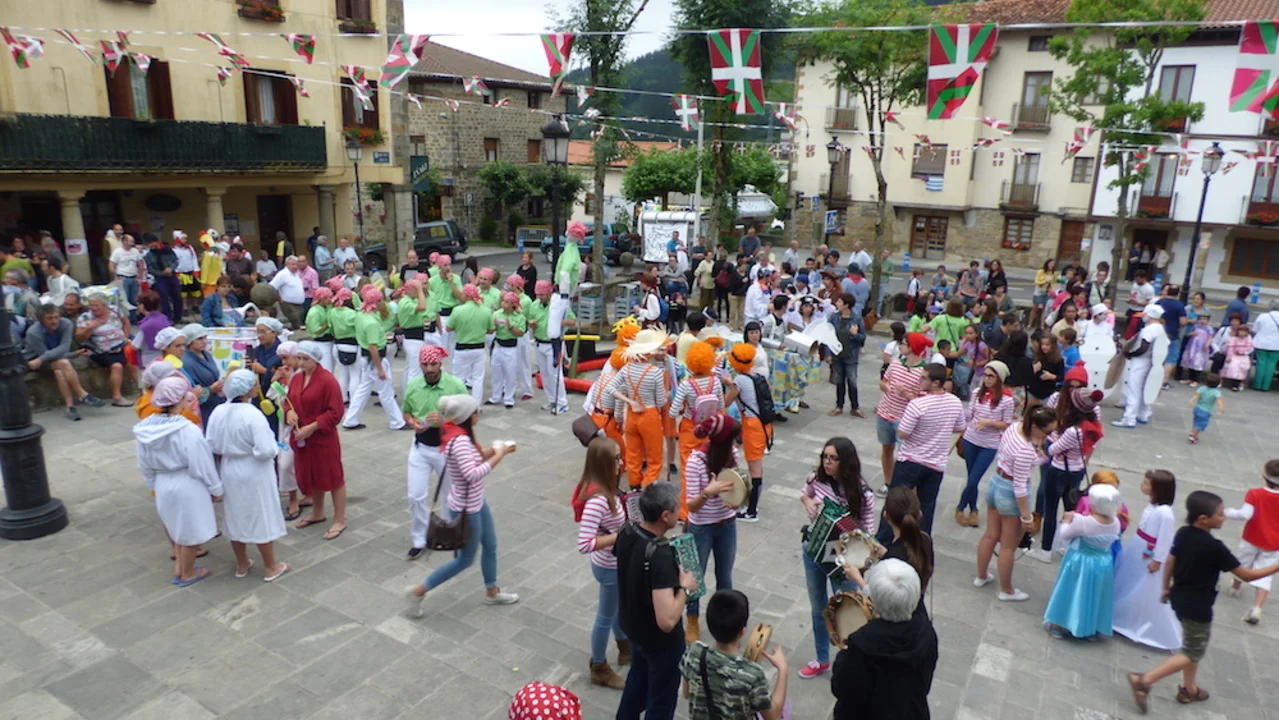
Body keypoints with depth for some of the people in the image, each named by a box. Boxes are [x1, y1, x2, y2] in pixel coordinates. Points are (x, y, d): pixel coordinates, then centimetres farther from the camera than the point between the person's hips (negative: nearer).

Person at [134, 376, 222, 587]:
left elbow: (145, 465, 5)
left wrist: (154, 486, 20)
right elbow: (202, 465, -18)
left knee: (180, 527, 28)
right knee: (191, 531, 14)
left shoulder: (146, 428, -6)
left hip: (163, 486, 7)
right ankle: (188, 574, 30)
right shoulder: (189, 430, -26)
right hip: (187, 486, -6)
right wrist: (215, 489, -5)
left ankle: (179, 567, 42)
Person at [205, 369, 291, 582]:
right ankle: (270, 568, 22)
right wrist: (274, 448, -6)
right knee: (262, 519, 9)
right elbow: (266, 451, -28)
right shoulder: (253, 415, -25)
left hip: (229, 472, 6)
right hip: (254, 474, -6)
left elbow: (211, 447, 0)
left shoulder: (218, 412, -7)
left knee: (236, 518, 19)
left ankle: (242, 565, 35)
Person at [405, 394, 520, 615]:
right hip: (465, 509, -9)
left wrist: (495, 451, -2)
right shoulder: (459, 441, -31)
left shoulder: (460, 434, -1)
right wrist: (497, 457, -31)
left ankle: (492, 592, 41)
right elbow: (473, 474, -40)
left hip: (476, 502, 10)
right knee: (466, 559, 8)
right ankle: (419, 591, 20)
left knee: (490, 545, 22)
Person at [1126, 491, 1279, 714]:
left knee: (1192, 645, 24)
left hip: (1179, 599, 7)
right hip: (1198, 607, -7)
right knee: (1193, 653, 6)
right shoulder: (1215, 547, -23)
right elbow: (1247, 575, -15)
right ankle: (1144, 680, -4)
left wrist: (1166, 588, 19)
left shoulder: (1183, 534, -3)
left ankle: (1189, 689, 37)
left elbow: (1170, 563, 6)